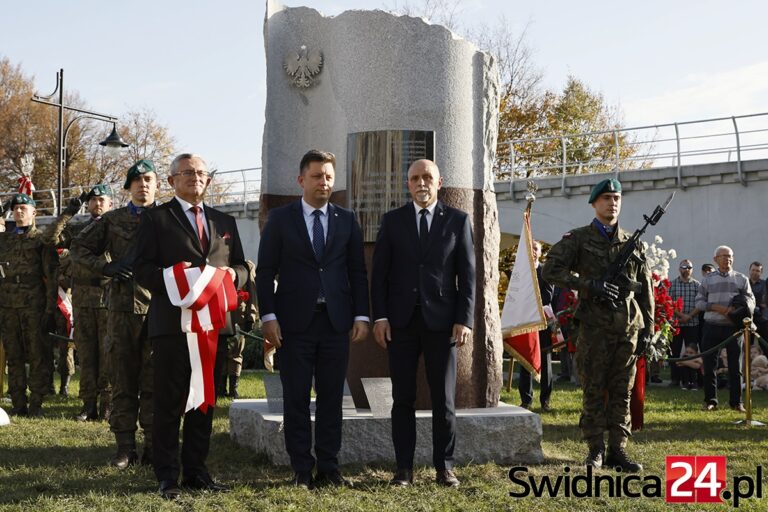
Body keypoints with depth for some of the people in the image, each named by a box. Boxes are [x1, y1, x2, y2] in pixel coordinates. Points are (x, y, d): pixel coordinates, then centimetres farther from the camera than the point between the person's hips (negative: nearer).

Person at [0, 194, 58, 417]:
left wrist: (50, 309, -8)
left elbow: (52, 276, 0)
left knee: (38, 356, -4)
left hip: (34, 306, -4)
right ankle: (18, 404, 9)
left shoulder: (42, 239, 5)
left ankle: (36, 404, 0)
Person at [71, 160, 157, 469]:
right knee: (123, 379, 4)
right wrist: (105, 267, -2)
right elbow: (78, 249, 14)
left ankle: (154, 446, 8)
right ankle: (125, 446, 10)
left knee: (155, 380, 1)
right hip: (123, 307, 1)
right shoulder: (112, 220, 11)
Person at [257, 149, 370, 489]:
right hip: (294, 322, -2)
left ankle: (329, 468, 12)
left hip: (336, 321, 2)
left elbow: (357, 272, 10)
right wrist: (268, 316, -7)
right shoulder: (280, 219, 3)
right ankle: (301, 470, 8)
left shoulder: (346, 220, 9)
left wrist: (361, 315, 1)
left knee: (331, 398, 5)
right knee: (296, 398, 2)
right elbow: (265, 272, 1)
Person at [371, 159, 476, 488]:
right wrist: (379, 317, -3)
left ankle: (444, 467, 11)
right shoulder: (392, 221, 7)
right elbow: (379, 273, 5)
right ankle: (404, 467, 9)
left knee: (444, 399, 3)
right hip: (400, 321, 1)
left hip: (441, 321, -1)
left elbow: (467, 275, 2)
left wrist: (465, 320, -6)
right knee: (403, 398, 4)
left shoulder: (458, 221, 5)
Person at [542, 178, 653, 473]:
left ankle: (618, 450, 12)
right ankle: (596, 450, 9)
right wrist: (589, 285, -16)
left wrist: (647, 327, 8)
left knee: (622, 392, 6)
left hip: (628, 328, 3)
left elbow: (646, 289, 15)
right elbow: (550, 270, -8)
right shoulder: (578, 239, 2)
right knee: (594, 390, 0)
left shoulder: (632, 244, 12)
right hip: (594, 326, -3)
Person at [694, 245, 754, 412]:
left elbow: (751, 301, 5)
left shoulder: (741, 279, 9)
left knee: (735, 366, 1)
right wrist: (715, 307, -11)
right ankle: (710, 400, 10)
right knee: (709, 365, 1)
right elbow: (699, 301, 7)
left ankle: (736, 402, 9)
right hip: (712, 326, 0)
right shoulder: (708, 279, 10)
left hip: (734, 327, 0)